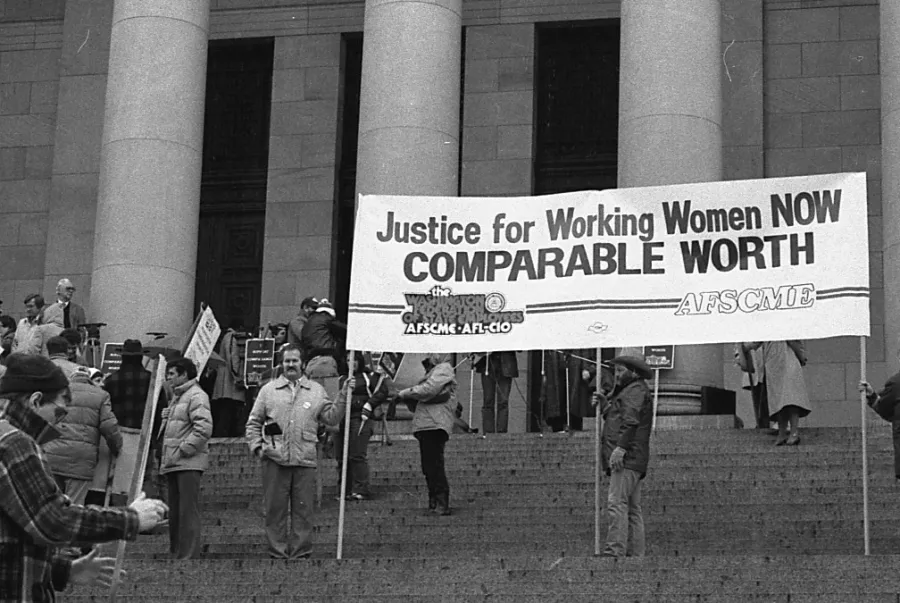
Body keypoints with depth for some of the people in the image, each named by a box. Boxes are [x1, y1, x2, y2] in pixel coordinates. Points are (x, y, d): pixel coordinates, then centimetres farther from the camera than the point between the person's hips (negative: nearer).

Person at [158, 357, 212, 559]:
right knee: (174, 511, 13)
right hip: (173, 463, 10)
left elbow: (204, 428, -21)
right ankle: (175, 552, 18)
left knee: (188, 511, -9)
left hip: (189, 462, -10)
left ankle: (188, 554, -9)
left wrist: (185, 449, -18)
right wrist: (165, 459, 17)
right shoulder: (176, 397, 22)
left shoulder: (196, 396, -9)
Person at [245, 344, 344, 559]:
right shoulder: (268, 390, 12)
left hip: (305, 461, 1)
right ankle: (278, 553, 7)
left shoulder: (316, 391, 14)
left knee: (303, 510, 1)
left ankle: (301, 553, 7)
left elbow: (331, 418, 8)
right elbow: (253, 423, 13)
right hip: (275, 460, 0)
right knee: (275, 509, 1)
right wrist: (256, 446, 1)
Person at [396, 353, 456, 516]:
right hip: (427, 425, 10)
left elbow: (428, 390, -17)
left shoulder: (443, 369, -3)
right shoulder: (434, 371, 27)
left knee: (434, 465, -13)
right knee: (429, 467, 11)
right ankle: (435, 504, 14)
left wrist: (404, 393, -6)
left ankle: (441, 504, -14)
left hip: (435, 425, -10)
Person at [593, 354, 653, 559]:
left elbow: (630, 421, -16)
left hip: (627, 457, -11)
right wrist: (604, 404, 14)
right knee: (632, 509, 9)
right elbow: (615, 418, 23)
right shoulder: (626, 391, 29)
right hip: (631, 460, 11)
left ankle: (615, 551, -24)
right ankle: (636, 553, 9)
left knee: (617, 503, -17)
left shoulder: (636, 390, -3)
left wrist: (621, 447, -24)